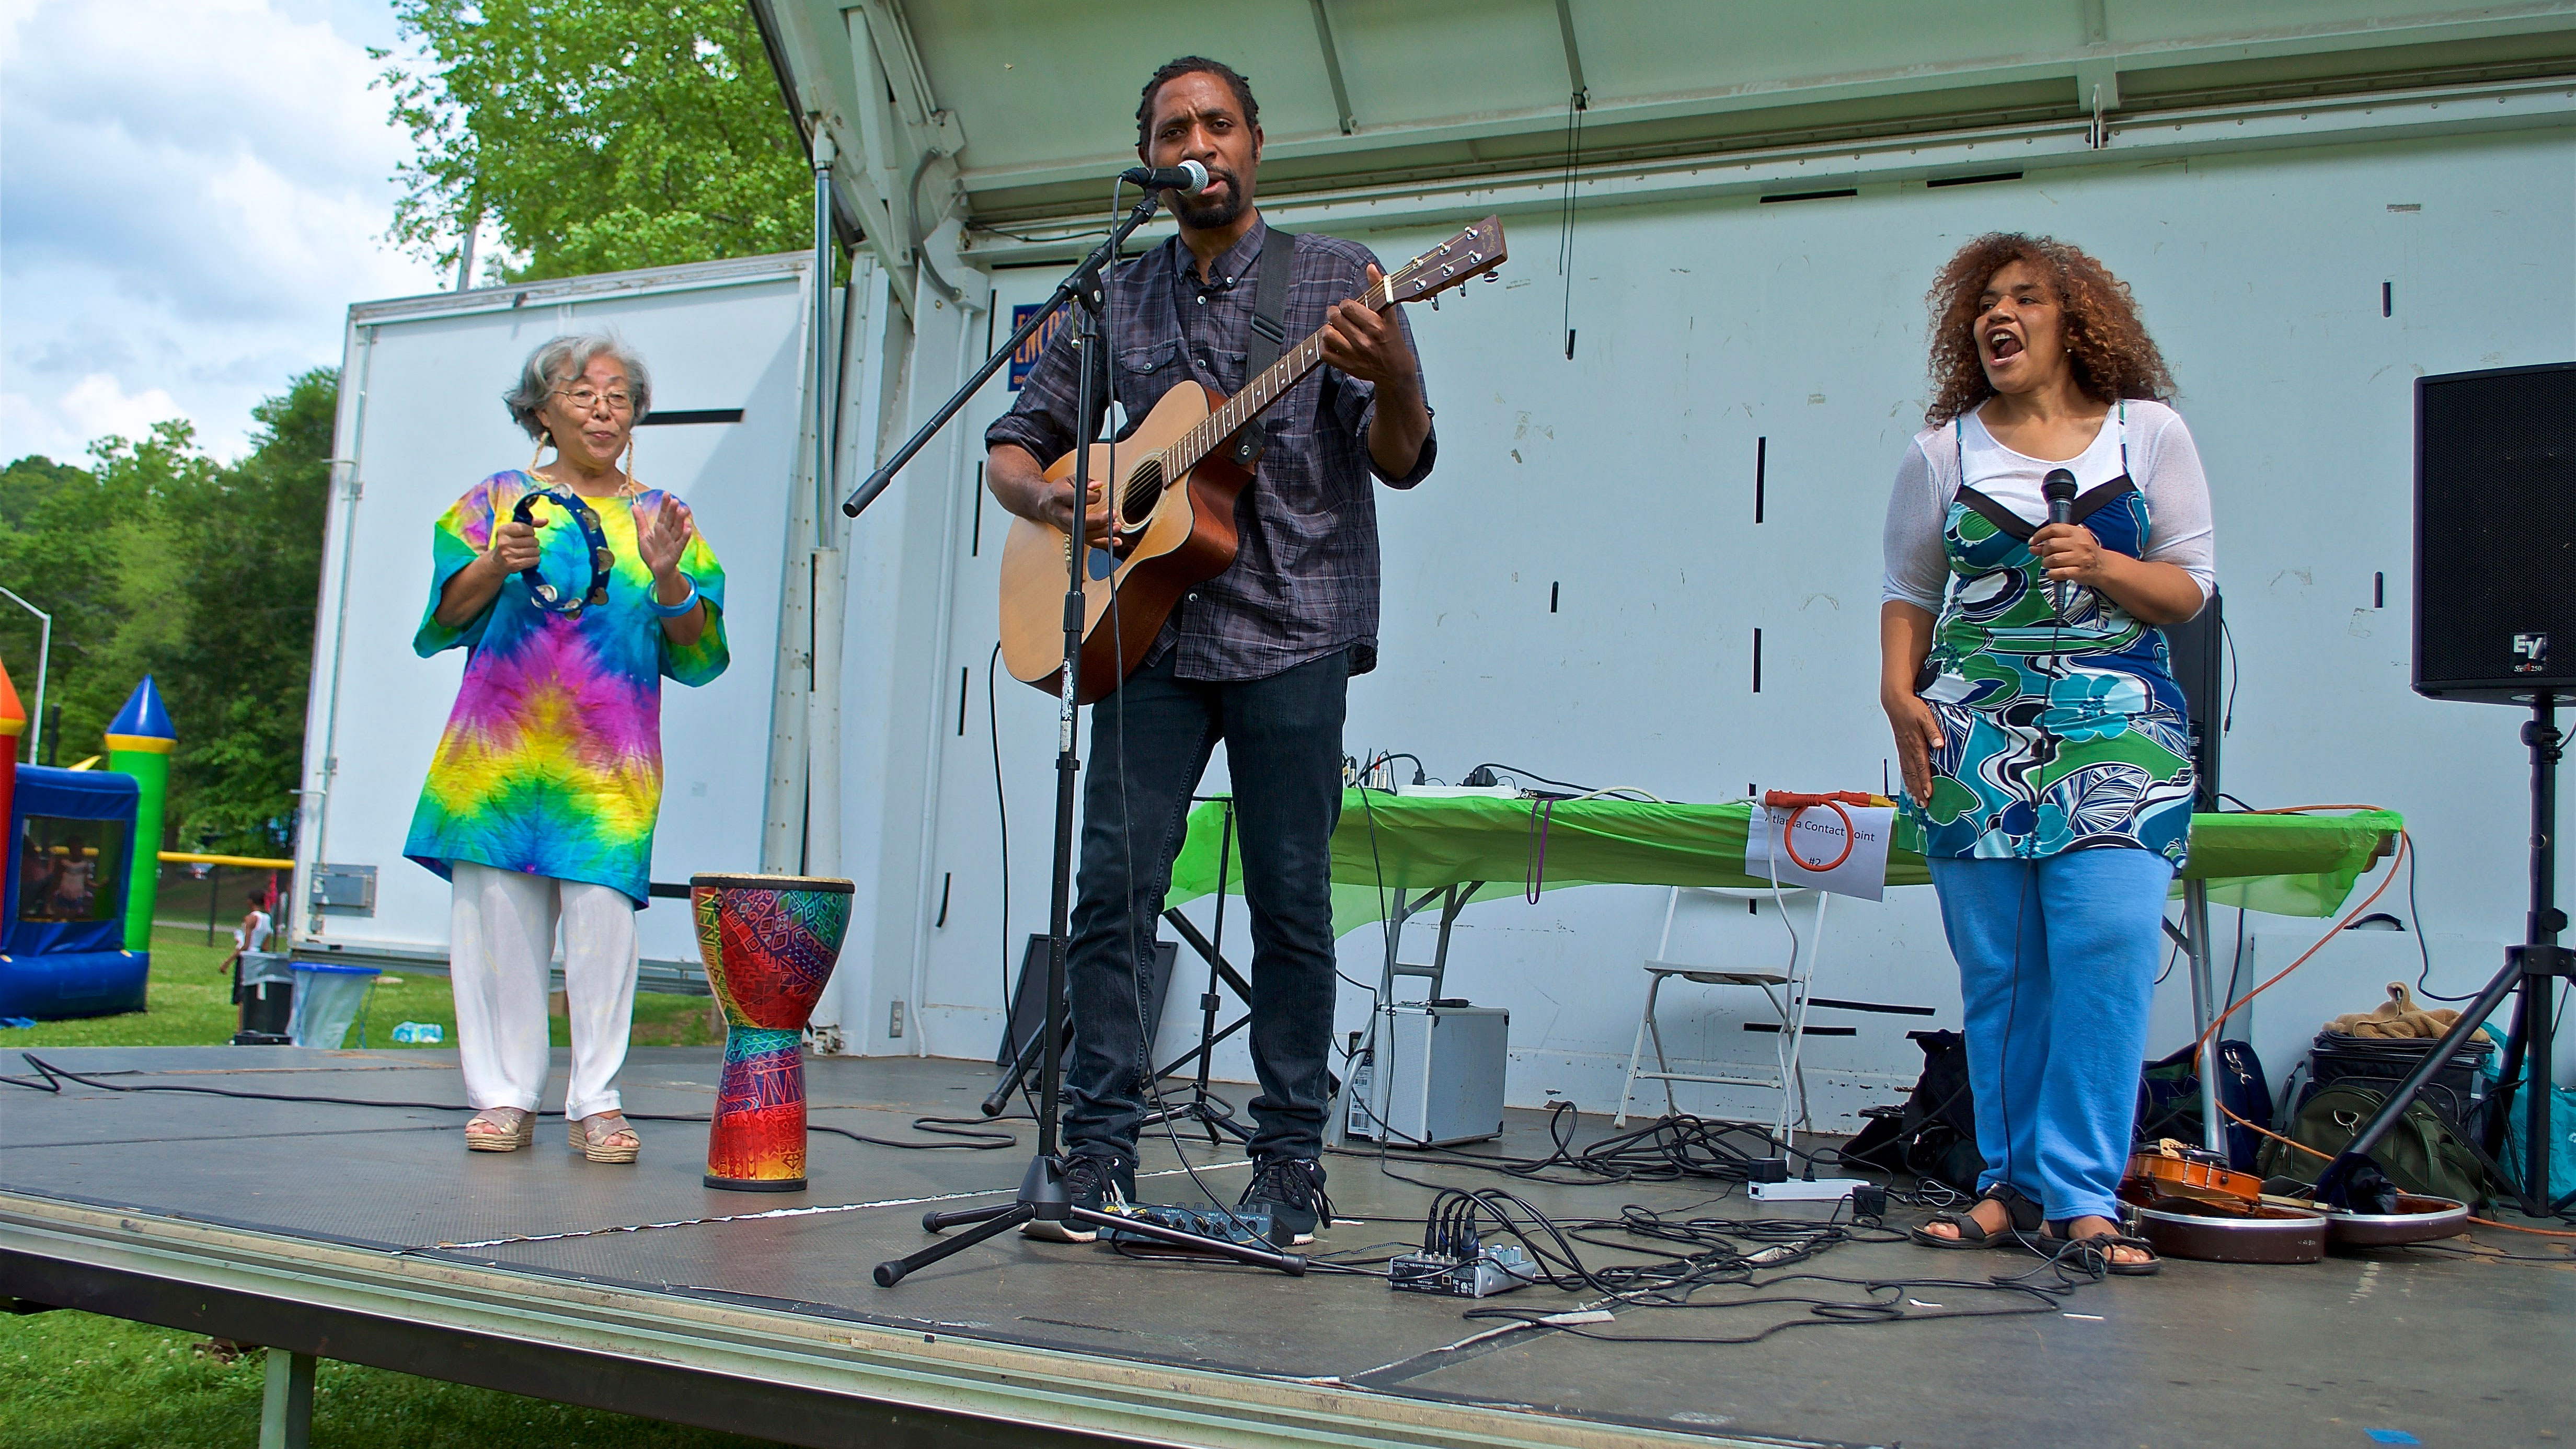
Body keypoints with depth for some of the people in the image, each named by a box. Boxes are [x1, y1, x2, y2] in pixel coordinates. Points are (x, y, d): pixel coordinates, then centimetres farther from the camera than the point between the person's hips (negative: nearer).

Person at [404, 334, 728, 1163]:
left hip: (610, 756, 0)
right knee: (499, 911, 0)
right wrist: (496, 566, -14)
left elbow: (696, 649, 6)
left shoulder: (659, 514, 13)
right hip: (504, 744, 1)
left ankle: (596, 1102, 0)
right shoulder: (499, 499, 13)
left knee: (603, 915, -7)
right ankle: (505, 1095, 9)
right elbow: (447, 612, 5)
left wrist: (668, 576, -12)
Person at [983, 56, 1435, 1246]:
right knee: (1112, 891, -2)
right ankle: (1098, 1154, 6)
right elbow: (1014, 441, 18)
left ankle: (1290, 1160, 11)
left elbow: (1401, 462, -3)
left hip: (1290, 631, -3)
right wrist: (1047, 498, -5)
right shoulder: (1115, 301, 14)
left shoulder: (1334, 278, 5)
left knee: (1291, 902, 0)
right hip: (1150, 626, 3)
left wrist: (1390, 378, -26)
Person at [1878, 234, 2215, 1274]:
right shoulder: (1942, 452, 11)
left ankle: (2079, 1195, -6)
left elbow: (2189, 587, 8)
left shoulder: (2150, 433, 9)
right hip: (1970, 731, 1)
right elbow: (1907, 591, 13)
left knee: (2106, 948, -14)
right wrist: (1898, 692, -3)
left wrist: (2101, 566, -10)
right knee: (1998, 970, 0)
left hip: (2116, 729, -1)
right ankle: (2010, 1186, 10)